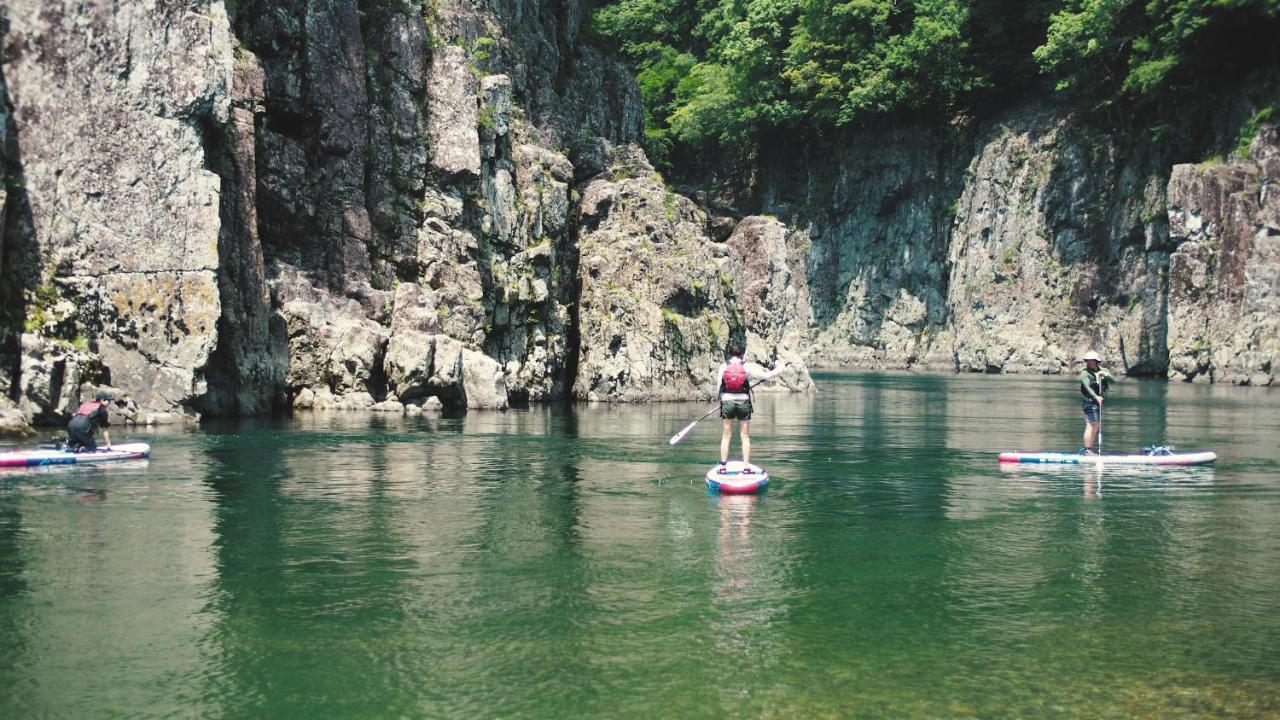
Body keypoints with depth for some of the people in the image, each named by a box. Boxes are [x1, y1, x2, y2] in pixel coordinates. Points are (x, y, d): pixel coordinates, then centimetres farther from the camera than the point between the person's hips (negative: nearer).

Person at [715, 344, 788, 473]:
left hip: (727, 401, 0)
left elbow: (718, 387, -3)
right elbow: (767, 375, -3)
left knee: (726, 435, 8)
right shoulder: (747, 367, -3)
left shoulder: (723, 367, -1)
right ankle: (746, 466, 5)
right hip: (743, 401, 0)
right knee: (745, 436, 7)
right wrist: (781, 367, 12)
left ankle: (723, 466, 7)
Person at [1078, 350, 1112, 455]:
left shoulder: (1102, 370, 9)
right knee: (1090, 426, -11)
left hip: (1099, 402, 7)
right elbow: (1087, 387, -26)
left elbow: (1112, 380, -2)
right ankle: (1087, 450, -10)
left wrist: (1105, 375, -22)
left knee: (1096, 427, 11)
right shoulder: (1085, 373, -11)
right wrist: (1096, 397, -41)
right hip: (1090, 402, -7)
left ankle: (1089, 449, 18)